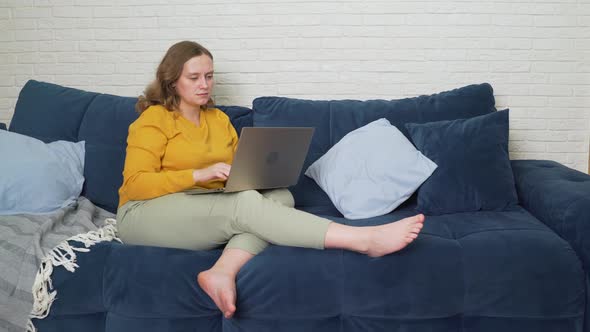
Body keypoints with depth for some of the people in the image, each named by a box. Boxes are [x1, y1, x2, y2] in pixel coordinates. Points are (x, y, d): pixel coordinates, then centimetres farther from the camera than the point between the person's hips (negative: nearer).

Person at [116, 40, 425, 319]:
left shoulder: (219, 118, 16)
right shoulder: (154, 118, -2)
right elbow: (136, 184, -12)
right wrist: (200, 175, -22)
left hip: (204, 215, 6)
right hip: (146, 216, -6)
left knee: (279, 196, -20)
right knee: (243, 204, -32)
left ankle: (222, 272, -44)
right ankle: (365, 239, -42)